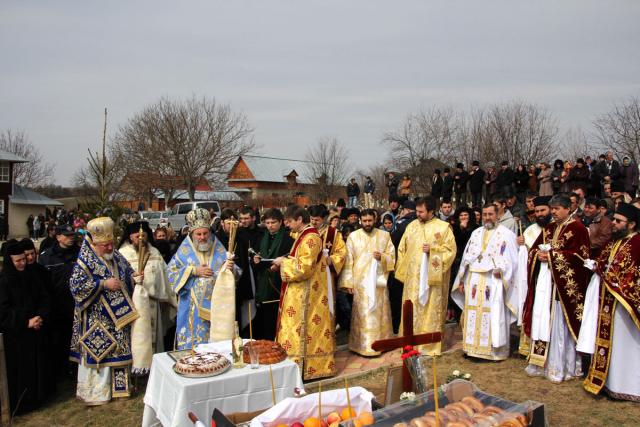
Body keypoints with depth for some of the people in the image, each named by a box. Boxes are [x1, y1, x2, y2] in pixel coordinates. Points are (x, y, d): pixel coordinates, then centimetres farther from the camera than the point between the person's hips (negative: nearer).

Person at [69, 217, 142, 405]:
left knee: (118, 350, 13)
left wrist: (134, 277, -5)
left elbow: (127, 274, 18)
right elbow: (76, 285, -21)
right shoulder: (85, 261, -12)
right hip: (96, 320, -6)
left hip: (119, 315, 6)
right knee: (97, 353, 2)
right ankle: (95, 392, 15)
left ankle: (118, 385, 27)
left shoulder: (117, 257, 7)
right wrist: (104, 284, -22)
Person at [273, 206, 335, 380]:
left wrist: (283, 262, -12)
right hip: (299, 293, 10)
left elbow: (303, 268, -24)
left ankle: (303, 368, 7)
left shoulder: (310, 238, -18)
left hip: (305, 294, -10)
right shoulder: (303, 236, 13)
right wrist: (284, 262, 6)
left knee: (302, 330, -2)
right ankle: (300, 365, 23)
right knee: (297, 330, 14)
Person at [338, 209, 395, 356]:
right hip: (360, 282, -2)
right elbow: (348, 261, -1)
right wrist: (348, 282, -6)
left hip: (379, 281, 2)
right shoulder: (353, 236, 1)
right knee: (362, 314, 0)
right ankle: (363, 345, 7)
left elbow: (392, 257, 6)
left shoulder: (385, 235, 5)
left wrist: (382, 257, -15)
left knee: (379, 314, 7)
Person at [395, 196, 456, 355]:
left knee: (431, 310, 3)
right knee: (412, 310, 6)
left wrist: (433, 250, -18)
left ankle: (431, 344, 14)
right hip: (413, 276, 3)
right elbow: (402, 249, 13)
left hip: (432, 277, -3)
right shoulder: (412, 226, 8)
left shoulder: (444, 227, -3)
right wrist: (402, 270, 7)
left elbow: (451, 249, -5)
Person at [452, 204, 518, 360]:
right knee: (473, 316, 8)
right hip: (474, 281, 5)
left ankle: (496, 350, 9)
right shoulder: (476, 233, 15)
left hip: (493, 282, -5)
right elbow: (467, 257, 15)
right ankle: (474, 347, 19)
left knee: (493, 317, -2)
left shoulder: (506, 234, -1)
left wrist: (501, 270, -26)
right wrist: (462, 280, 11)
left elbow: (511, 259, -8)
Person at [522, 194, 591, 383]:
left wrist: (551, 255, -16)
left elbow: (579, 255, -14)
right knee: (542, 322, 8)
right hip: (545, 280, 7)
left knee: (559, 324, -3)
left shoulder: (577, 228, -4)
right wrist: (539, 254, -7)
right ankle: (542, 362, 17)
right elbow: (533, 249, 16)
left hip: (564, 282, -6)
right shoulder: (549, 228, 17)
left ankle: (560, 367, 7)